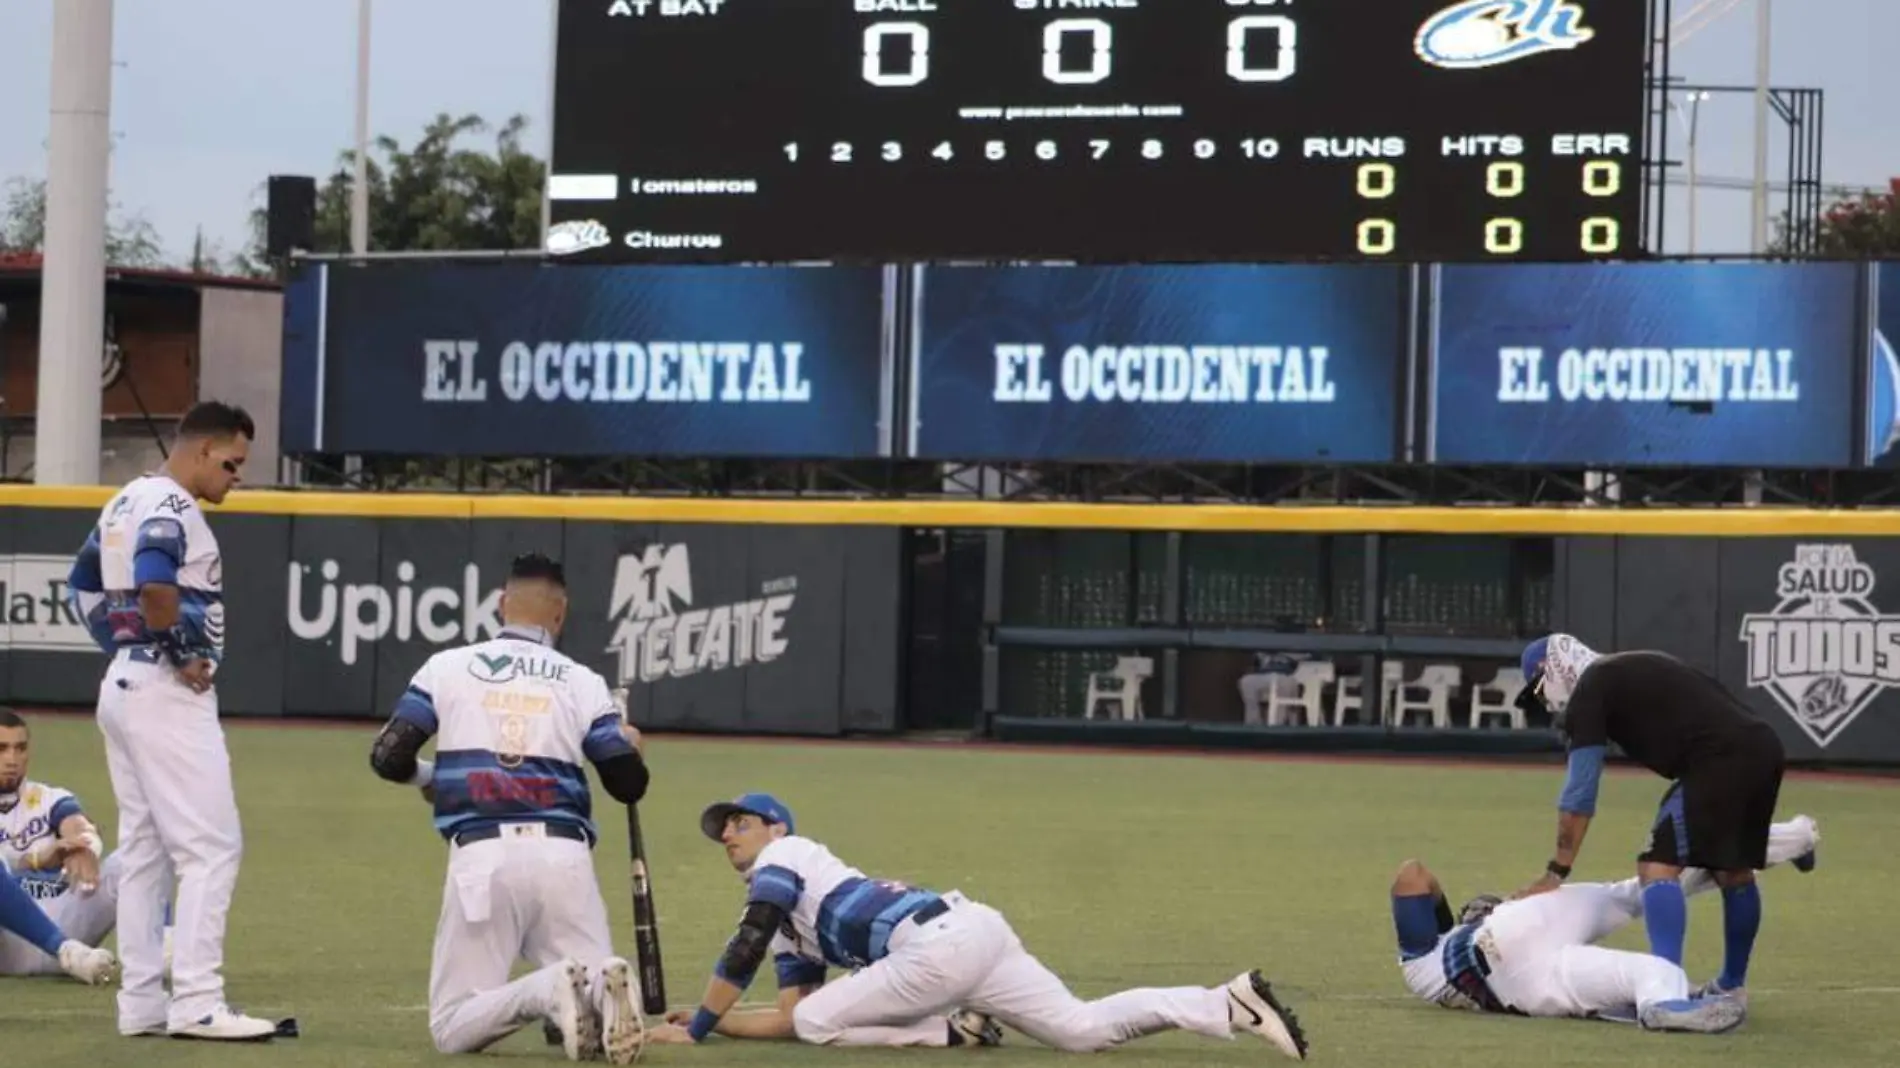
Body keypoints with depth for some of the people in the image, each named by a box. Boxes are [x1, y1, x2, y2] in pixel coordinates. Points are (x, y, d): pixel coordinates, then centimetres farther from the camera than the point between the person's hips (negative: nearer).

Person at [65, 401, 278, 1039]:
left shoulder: (125, 503, 16)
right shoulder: (171, 508, -14)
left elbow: (83, 585, 23)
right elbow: (155, 586, -30)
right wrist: (184, 655, -19)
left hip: (122, 684, 10)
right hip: (167, 695, -10)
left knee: (144, 849, 13)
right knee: (211, 846, -10)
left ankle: (142, 1002, 14)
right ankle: (195, 1003, -15)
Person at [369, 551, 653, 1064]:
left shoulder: (448, 667, 9)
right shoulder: (583, 682, 9)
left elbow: (389, 759, 6)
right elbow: (629, 785, 9)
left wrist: (427, 776, 28)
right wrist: (630, 744, 31)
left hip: (482, 854, -1)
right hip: (564, 854, 1)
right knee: (603, 1021, 10)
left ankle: (547, 991, -25)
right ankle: (601, 984, -28)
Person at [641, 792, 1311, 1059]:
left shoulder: (782, 859, 8)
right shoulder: (793, 932, 32)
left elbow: (744, 955, -6)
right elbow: (788, 1014, 27)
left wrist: (697, 1028, -1)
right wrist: (714, 1020, 23)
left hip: (940, 943, -9)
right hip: (978, 932, 9)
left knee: (816, 1023, -5)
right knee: (1084, 1030, 7)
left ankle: (956, 1031, -7)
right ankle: (1233, 1005, 1)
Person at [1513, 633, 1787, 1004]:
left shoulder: (1589, 690, 4)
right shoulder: (1633, 672, 29)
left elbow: (1579, 792, 2)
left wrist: (1556, 872, 6)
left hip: (1721, 759, -9)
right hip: (1766, 748, 9)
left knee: (1659, 865, -11)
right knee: (1734, 873, 23)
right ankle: (1732, 987, 38)